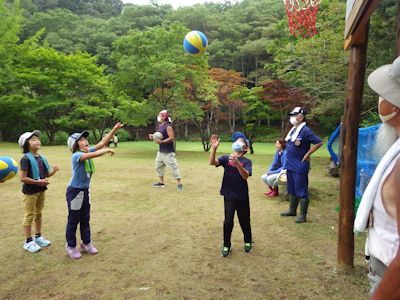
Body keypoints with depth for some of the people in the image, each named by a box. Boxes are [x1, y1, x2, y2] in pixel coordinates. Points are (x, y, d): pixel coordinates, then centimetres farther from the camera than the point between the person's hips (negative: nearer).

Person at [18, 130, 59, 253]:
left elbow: (47, 174, 9)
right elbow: (22, 178, -22)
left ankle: (38, 236, 32)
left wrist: (54, 170, -10)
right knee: (29, 216, 4)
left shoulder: (41, 158, 5)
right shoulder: (26, 159, -17)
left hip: (41, 190, 7)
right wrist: (38, 181, -23)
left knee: (38, 214, 18)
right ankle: (28, 241, 16)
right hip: (30, 191, -7)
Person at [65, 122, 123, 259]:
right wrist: (107, 150, -29)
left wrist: (114, 129, -10)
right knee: (73, 220, 6)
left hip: (85, 190, 8)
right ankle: (70, 247, 23)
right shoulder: (76, 155, -23)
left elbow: (102, 143, -5)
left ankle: (86, 243, 32)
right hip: (74, 191, -7)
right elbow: (93, 155, -41)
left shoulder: (88, 151, 0)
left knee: (85, 218, 18)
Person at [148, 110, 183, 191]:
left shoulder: (168, 126, -16)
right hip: (161, 151, 10)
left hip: (168, 152, -10)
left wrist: (161, 142, -31)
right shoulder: (160, 126, 12)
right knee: (158, 166, 17)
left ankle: (179, 184, -2)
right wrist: (153, 136, 5)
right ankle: (161, 182, 30)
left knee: (173, 167, -8)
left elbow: (171, 138, -23)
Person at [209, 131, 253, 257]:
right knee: (228, 221, -1)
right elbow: (212, 162, -19)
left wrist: (237, 163, -39)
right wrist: (214, 148, -33)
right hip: (229, 196, 0)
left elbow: (245, 176, -24)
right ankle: (226, 245, 20)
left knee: (244, 221, 15)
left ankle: (248, 241, 41)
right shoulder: (226, 158, -2)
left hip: (242, 197, 0)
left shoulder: (246, 161, -7)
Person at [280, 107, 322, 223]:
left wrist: (307, 155, -16)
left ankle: (303, 215, 10)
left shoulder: (305, 130, -15)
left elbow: (318, 142, -20)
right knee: (291, 190, 19)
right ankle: (292, 210, 33)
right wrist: (288, 158, 11)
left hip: (300, 167, -9)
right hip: (290, 165, 9)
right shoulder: (293, 130, 10)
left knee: (301, 192, 0)